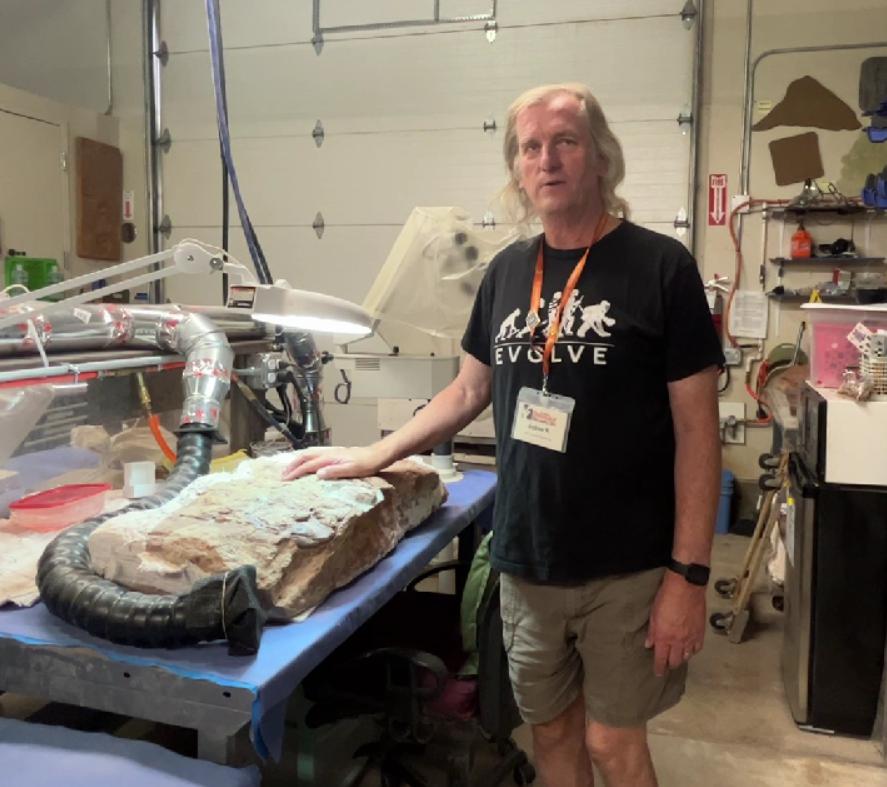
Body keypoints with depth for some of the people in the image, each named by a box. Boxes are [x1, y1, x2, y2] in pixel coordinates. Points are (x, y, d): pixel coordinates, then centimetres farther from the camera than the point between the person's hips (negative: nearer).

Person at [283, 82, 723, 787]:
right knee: (551, 730, 18)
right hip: (526, 563, 4)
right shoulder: (507, 271, 5)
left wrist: (689, 574, -13)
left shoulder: (661, 267, -10)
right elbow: (469, 392, 15)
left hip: (626, 568, -4)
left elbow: (697, 431, -10)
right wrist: (372, 457, 10)